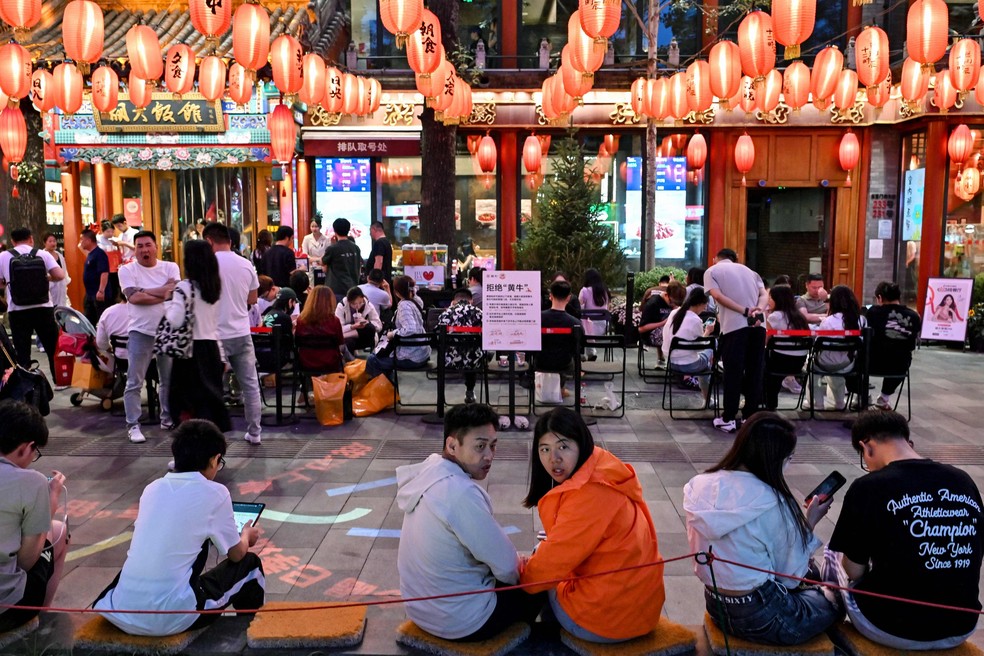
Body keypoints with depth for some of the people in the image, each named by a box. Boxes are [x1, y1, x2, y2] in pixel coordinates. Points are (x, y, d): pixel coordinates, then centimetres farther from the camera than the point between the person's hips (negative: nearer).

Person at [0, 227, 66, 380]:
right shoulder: (43, 254, 0)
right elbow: (60, 275, -10)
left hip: (17, 312, 0)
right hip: (43, 309, 0)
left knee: (22, 353, 6)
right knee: (54, 348, 12)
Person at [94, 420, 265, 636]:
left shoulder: (153, 488, 10)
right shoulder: (213, 493, -4)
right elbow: (236, 554, 8)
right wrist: (246, 535, 31)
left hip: (121, 614, 6)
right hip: (170, 617, -5)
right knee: (250, 564, 17)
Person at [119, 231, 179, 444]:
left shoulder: (170, 267, 5)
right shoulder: (127, 270, -1)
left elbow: (174, 289, -13)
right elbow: (133, 297, -15)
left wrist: (144, 291, -14)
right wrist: (163, 294, -13)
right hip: (140, 331, -2)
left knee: (169, 380, 13)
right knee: (134, 383, -1)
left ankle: (168, 419, 27)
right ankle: (133, 425, 6)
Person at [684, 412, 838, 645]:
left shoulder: (699, 486, -6)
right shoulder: (773, 504, -24)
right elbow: (791, 575, -12)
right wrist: (809, 524, -1)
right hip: (761, 617, -6)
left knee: (809, 576, 27)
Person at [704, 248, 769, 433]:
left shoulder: (712, 271, 12)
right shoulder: (748, 270, 25)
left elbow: (718, 296, -6)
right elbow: (764, 294, 10)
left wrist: (745, 312, -9)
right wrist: (758, 311, -8)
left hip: (734, 325, -4)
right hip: (757, 324, 4)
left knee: (733, 372, 1)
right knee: (754, 371, 9)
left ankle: (728, 419, 5)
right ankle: (751, 417, 14)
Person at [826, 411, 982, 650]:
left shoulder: (868, 487, -17)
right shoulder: (964, 481, -1)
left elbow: (854, 570, -8)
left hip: (893, 630, -5)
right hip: (961, 628, 5)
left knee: (834, 553, 23)